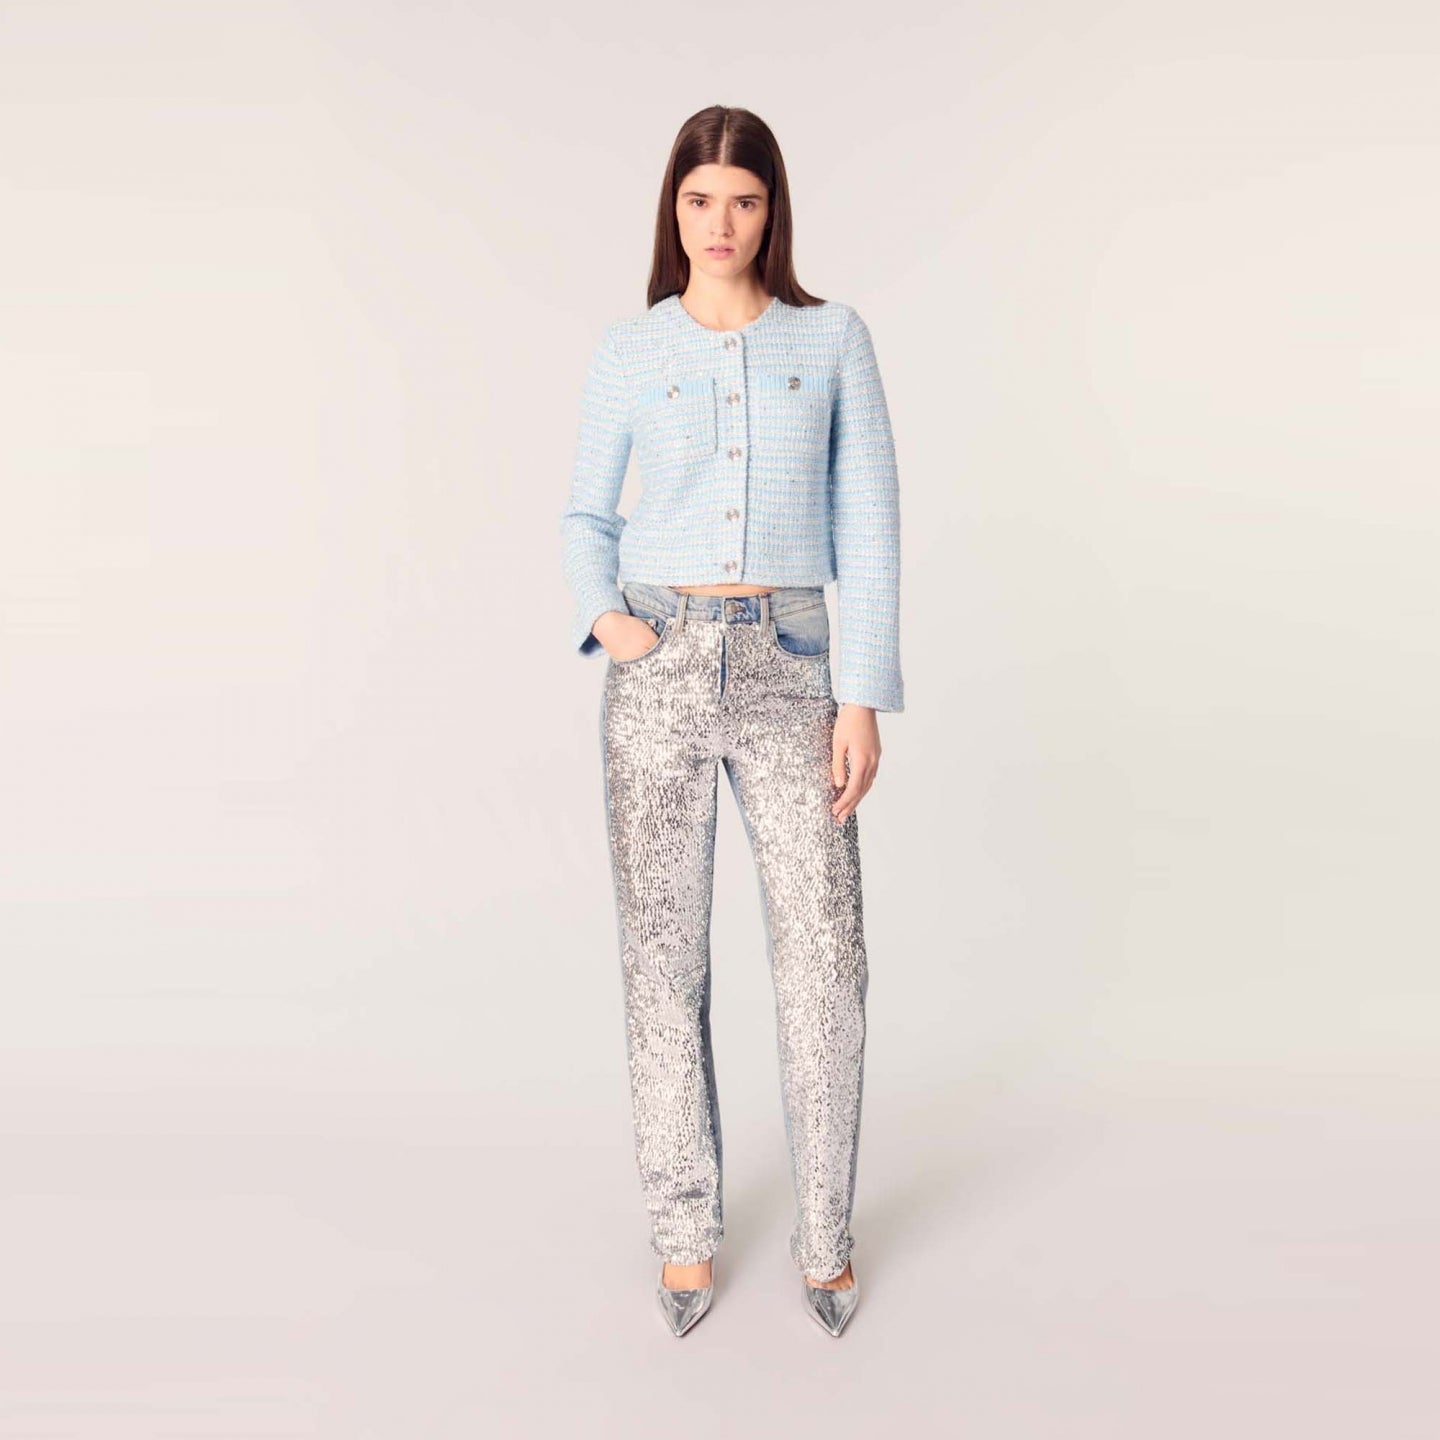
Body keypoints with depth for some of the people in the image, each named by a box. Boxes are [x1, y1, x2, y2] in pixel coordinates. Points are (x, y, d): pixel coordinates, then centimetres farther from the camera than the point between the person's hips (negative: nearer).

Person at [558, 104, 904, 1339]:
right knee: (665, 952, 4)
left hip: (788, 671, 0)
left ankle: (825, 1230, 19)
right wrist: (601, 618, -9)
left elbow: (867, 528, 1)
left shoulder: (835, 338, 4)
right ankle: (688, 1224, 24)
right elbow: (587, 519, 14)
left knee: (825, 957, -4)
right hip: (659, 671, 1)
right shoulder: (627, 353, 6)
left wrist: (866, 701, -6)